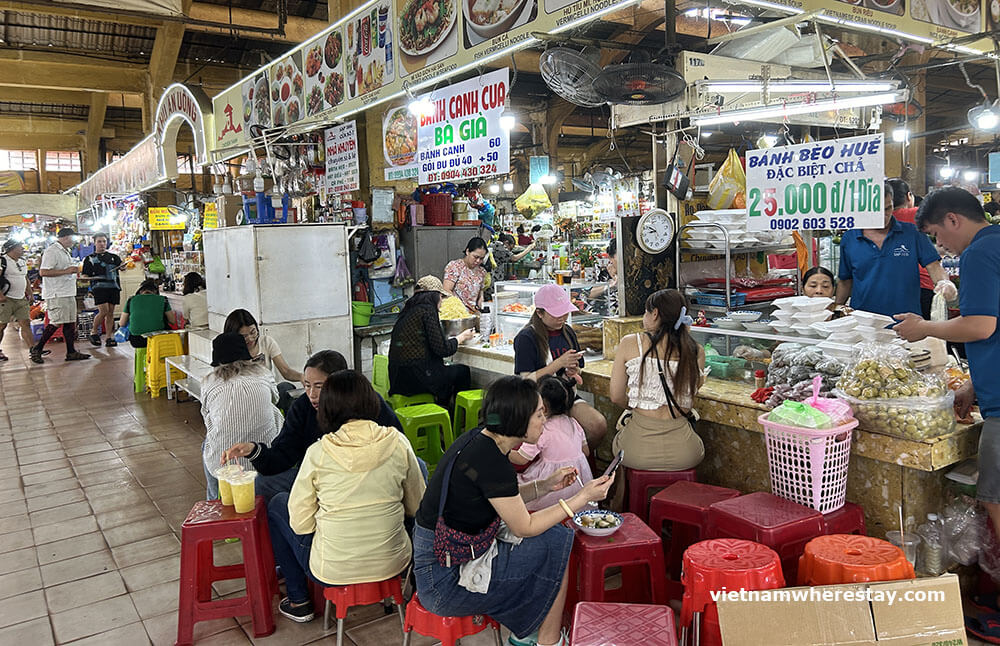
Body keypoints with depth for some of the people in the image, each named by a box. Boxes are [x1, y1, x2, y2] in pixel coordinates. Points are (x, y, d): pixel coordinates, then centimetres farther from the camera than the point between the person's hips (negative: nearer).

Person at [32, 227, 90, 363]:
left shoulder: (65, 252, 20)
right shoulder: (52, 251, -12)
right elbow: (43, 272, -21)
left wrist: (75, 273, 16)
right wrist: (67, 271, -20)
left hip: (68, 293, 10)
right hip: (57, 294, -10)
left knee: (70, 322, 8)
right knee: (56, 323, -10)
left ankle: (71, 352, 12)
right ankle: (36, 349, 2)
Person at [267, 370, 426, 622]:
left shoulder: (318, 453, -15)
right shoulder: (397, 443, -10)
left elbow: (301, 524, -8)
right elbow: (417, 507, 1)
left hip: (333, 571, -2)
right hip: (393, 564, 3)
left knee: (277, 505, 21)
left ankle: (298, 601, 28)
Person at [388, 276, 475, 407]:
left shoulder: (409, 310, 13)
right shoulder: (427, 310, -11)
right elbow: (442, 349, -13)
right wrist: (462, 337, 3)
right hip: (415, 379, -8)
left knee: (451, 371, 25)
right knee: (463, 371, 9)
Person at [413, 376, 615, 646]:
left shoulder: (479, 439, 3)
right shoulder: (492, 461, -24)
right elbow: (524, 527, -13)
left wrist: (547, 485, 6)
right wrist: (583, 498, -9)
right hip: (443, 581, -9)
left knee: (552, 531, 11)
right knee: (556, 539, -7)